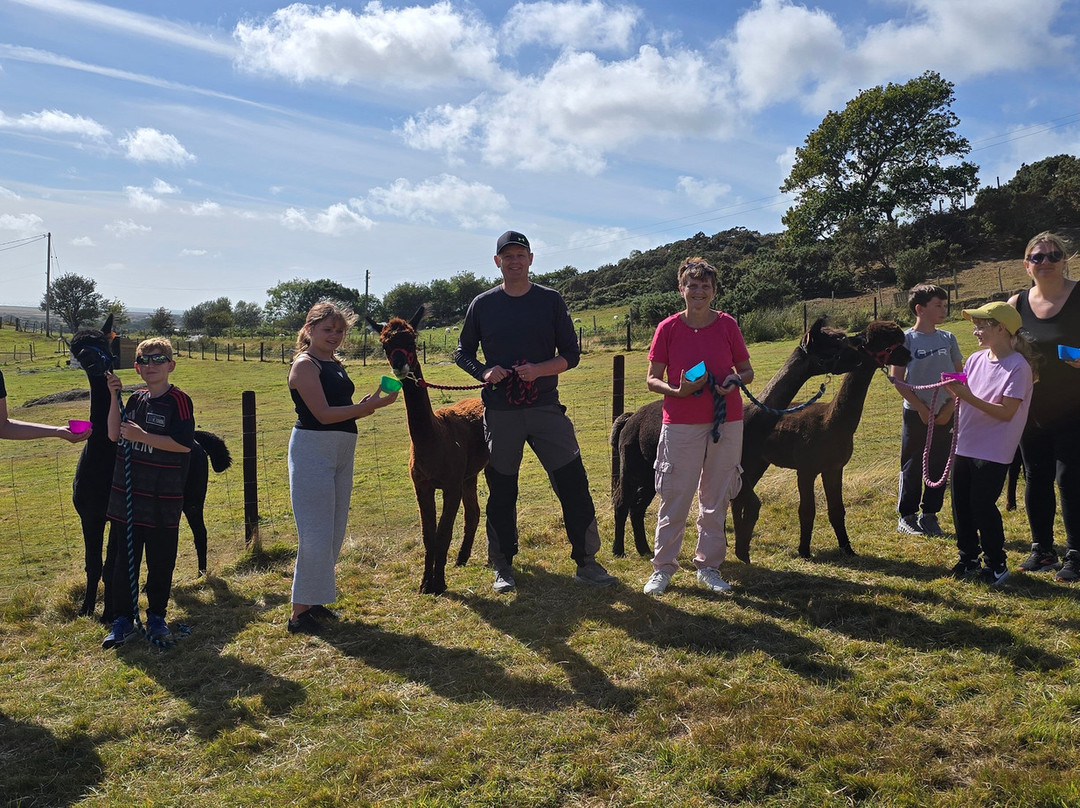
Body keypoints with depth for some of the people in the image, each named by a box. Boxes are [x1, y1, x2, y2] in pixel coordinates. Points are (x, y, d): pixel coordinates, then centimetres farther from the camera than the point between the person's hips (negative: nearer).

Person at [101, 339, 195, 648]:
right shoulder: (135, 399, 9)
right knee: (123, 559, 10)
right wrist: (114, 396, -2)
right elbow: (114, 435, 4)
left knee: (161, 561, 7)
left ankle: (156, 616, 23)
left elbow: (185, 444, -18)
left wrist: (142, 436, -21)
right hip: (126, 494, 5)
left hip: (163, 500, -5)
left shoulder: (178, 400, -9)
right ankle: (123, 619, 21)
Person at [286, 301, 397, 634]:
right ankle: (299, 612, 2)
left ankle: (313, 600, 24)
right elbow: (324, 414, -18)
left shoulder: (335, 364, 15)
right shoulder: (305, 365, -10)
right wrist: (372, 404, -20)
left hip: (341, 451, 9)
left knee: (335, 532, 12)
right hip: (312, 449, -9)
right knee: (316, 535, -8)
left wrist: (371, 401, 0)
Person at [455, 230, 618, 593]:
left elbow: (571, 354, 4)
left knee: (574, 485, -2)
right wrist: (484, 372, -8)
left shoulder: (551, 300, 5)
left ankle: (586, 562, 10)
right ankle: (502, 566, 21)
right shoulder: (482, 304, 6)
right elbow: (463, 352, 13)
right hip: (500, 413, 0)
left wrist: (538, 369, -14)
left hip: (546, 407, 0)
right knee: (501, 492, 7)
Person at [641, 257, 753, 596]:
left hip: (727, 422, 2)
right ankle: (662, 567, 13)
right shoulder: (668, 328, -2)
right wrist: (677, 390, -18)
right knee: (674, 498, 1)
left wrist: (735, 380, -13)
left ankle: (709, 567, 22)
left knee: (716, 498, 9)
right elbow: (652, 379, 1)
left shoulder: (727, 325, 2)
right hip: (681, 424, -2)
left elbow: (747, 371, 10)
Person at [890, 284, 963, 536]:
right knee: (912, 468, 3)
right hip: (916, 415, -4)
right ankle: (906, 517, 14)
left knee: (940, 467, 8)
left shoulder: (948, 339, 5)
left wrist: (949, 408, -4)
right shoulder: (906, 339, -6)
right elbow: (898, 381, -7)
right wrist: (922, 409, -10)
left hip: (945, 415, 4)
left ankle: (929, 516, 19)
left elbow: (959, 377, 8)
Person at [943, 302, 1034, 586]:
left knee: (982, 505, -3)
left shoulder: (1018, 366, -13)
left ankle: (996, 565, 14)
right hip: (964, 444, 7)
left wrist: (968, 397, -24)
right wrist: (954, 389, -7)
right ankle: (968, 559, 26)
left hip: (993, 451, -7)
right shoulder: (975, 359, 7)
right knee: (960, 504, 11)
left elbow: (1006, 412, -19)